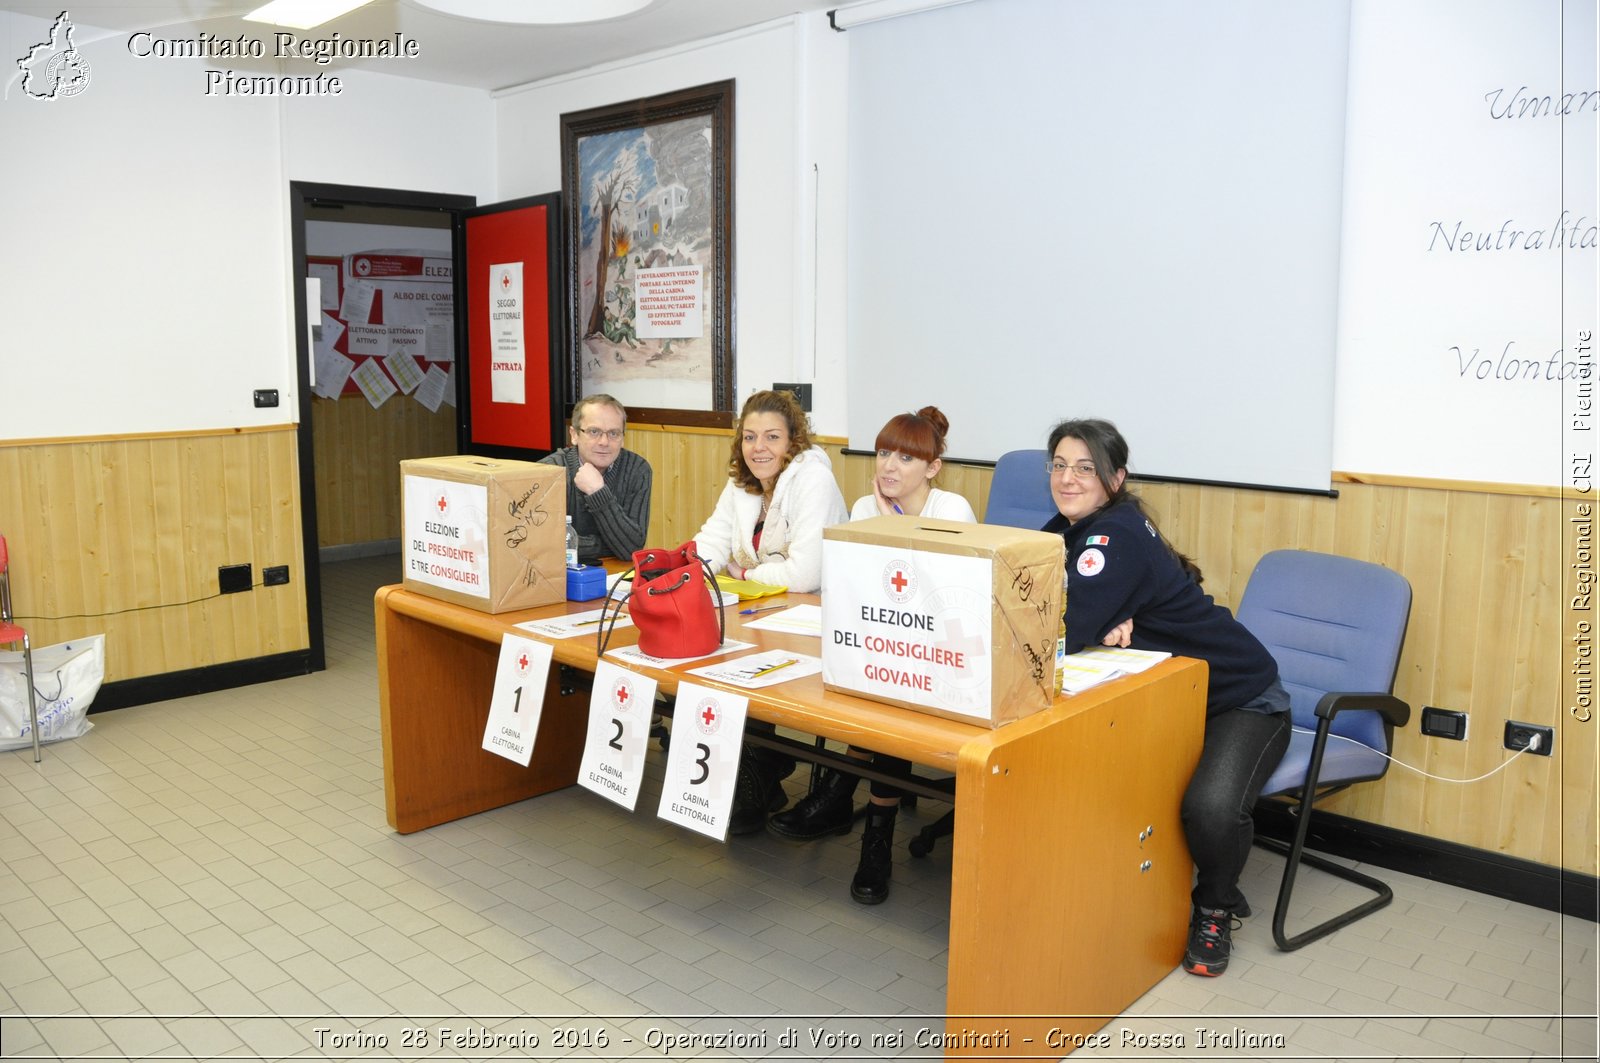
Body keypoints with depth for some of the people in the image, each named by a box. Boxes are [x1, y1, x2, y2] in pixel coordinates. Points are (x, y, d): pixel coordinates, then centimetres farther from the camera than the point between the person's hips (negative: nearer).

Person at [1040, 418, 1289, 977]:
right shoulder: (1067, 529, 0)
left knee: (1210, 806, -32)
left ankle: (1217, 909, 1)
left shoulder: (1116, 535, -26)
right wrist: (1106, 626, -26)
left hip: (1241, 700, -7)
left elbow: (1064, 633, -34)